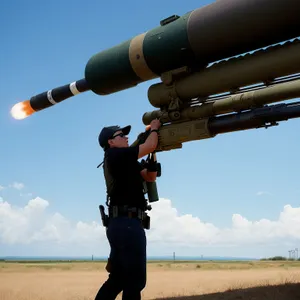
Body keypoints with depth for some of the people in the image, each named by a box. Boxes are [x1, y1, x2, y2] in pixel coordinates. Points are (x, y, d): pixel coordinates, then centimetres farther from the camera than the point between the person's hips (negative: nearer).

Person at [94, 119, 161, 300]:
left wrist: (153, 154, 14)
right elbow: (150, 145, -11)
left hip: (121, 224, 10)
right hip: (127, 224, -10)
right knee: (135, 281, -4)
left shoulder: (124, 161, 20)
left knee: (117, 279, 14)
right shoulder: (115, 155, -7)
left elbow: (150, 177, 23)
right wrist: (154, 128, 8)